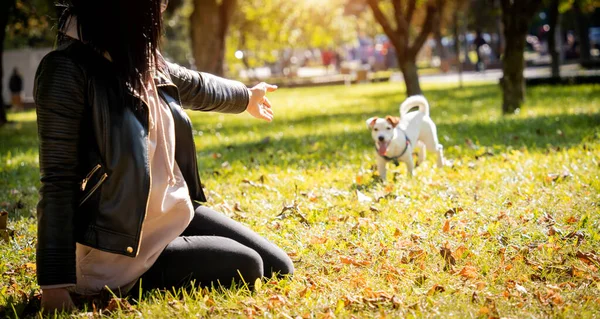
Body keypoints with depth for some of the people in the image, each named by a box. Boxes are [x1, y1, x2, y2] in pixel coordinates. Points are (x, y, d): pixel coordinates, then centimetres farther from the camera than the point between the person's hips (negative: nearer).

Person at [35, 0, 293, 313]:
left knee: (279, 268, 8)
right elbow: (58, 180, -23)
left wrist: (246, 96, 45)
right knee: (245, 268, -9)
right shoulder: (68, 69, -21)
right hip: (118, 249, -8)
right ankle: (129, 282, 4)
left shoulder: (144, 61, 2)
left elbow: (195, 86, 26)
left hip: (177, 215, 8)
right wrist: (55, 281, -25)